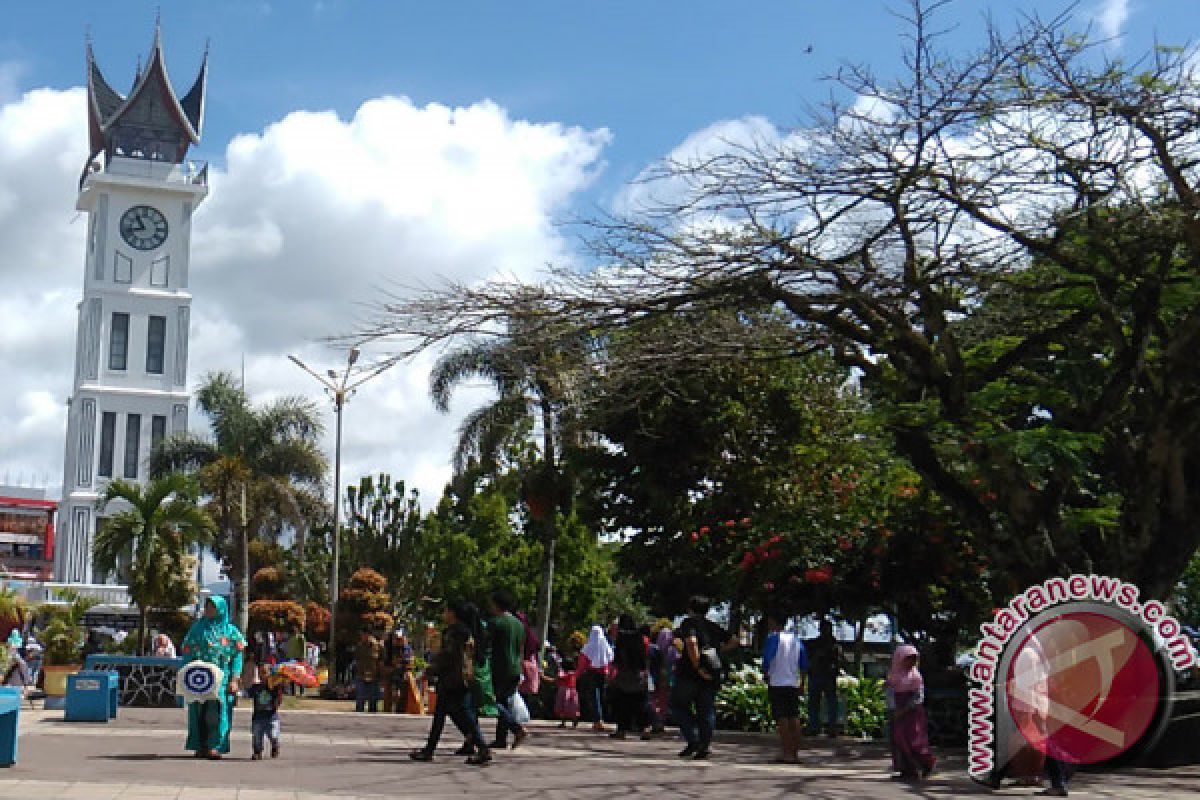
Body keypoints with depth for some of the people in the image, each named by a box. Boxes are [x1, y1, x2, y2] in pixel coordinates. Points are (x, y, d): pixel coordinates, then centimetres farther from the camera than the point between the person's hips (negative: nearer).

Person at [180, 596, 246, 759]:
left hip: (221, 678, -2)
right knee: (199, 712, 1)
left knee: (217, 712, -8)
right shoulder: (197, 628, 10)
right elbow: (187, 653, 8)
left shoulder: (230, 630, 6)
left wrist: (234, 679, -7)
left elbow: (237, 656, 3)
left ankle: (215, 746, -4)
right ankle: (201, 746, 9)